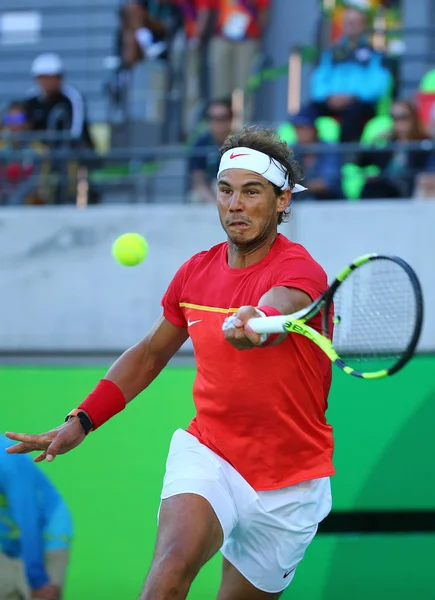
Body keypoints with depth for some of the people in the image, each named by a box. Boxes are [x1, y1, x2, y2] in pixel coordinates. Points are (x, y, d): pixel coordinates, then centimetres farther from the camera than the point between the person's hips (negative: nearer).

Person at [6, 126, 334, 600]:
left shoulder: (300, 271, -15)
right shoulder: (197, 271, 2)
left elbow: (279, 307, -41)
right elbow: (151, 353, 19)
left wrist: (255, 323, -66)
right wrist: (81, 421, 10)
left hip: (289, 487, -2)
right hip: (207, 453, 2)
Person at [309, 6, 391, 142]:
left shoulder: (373, 52, 11)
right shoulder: (332, 53, 23)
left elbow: (378, 84, -2)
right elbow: (319, 81, 13)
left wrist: (352, 96, -16)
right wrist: (329, 96, -9)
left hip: (361, 103, -4)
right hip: (331, 102, 4)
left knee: (353, 109, -39)